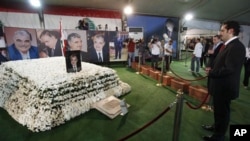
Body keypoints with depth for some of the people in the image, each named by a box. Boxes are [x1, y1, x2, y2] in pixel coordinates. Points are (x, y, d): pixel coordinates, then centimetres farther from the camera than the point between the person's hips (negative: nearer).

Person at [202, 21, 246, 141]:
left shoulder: (236, 46, -22)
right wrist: (212, 69, 0)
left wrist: (211, 72, -17)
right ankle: (216, 126, 47)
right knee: (218, 109, 25)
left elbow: (229, 69, -28)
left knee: (222, 111, 8)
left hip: (225, 87, -9)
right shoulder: (228, 45, 10)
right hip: (220, 85, 9)